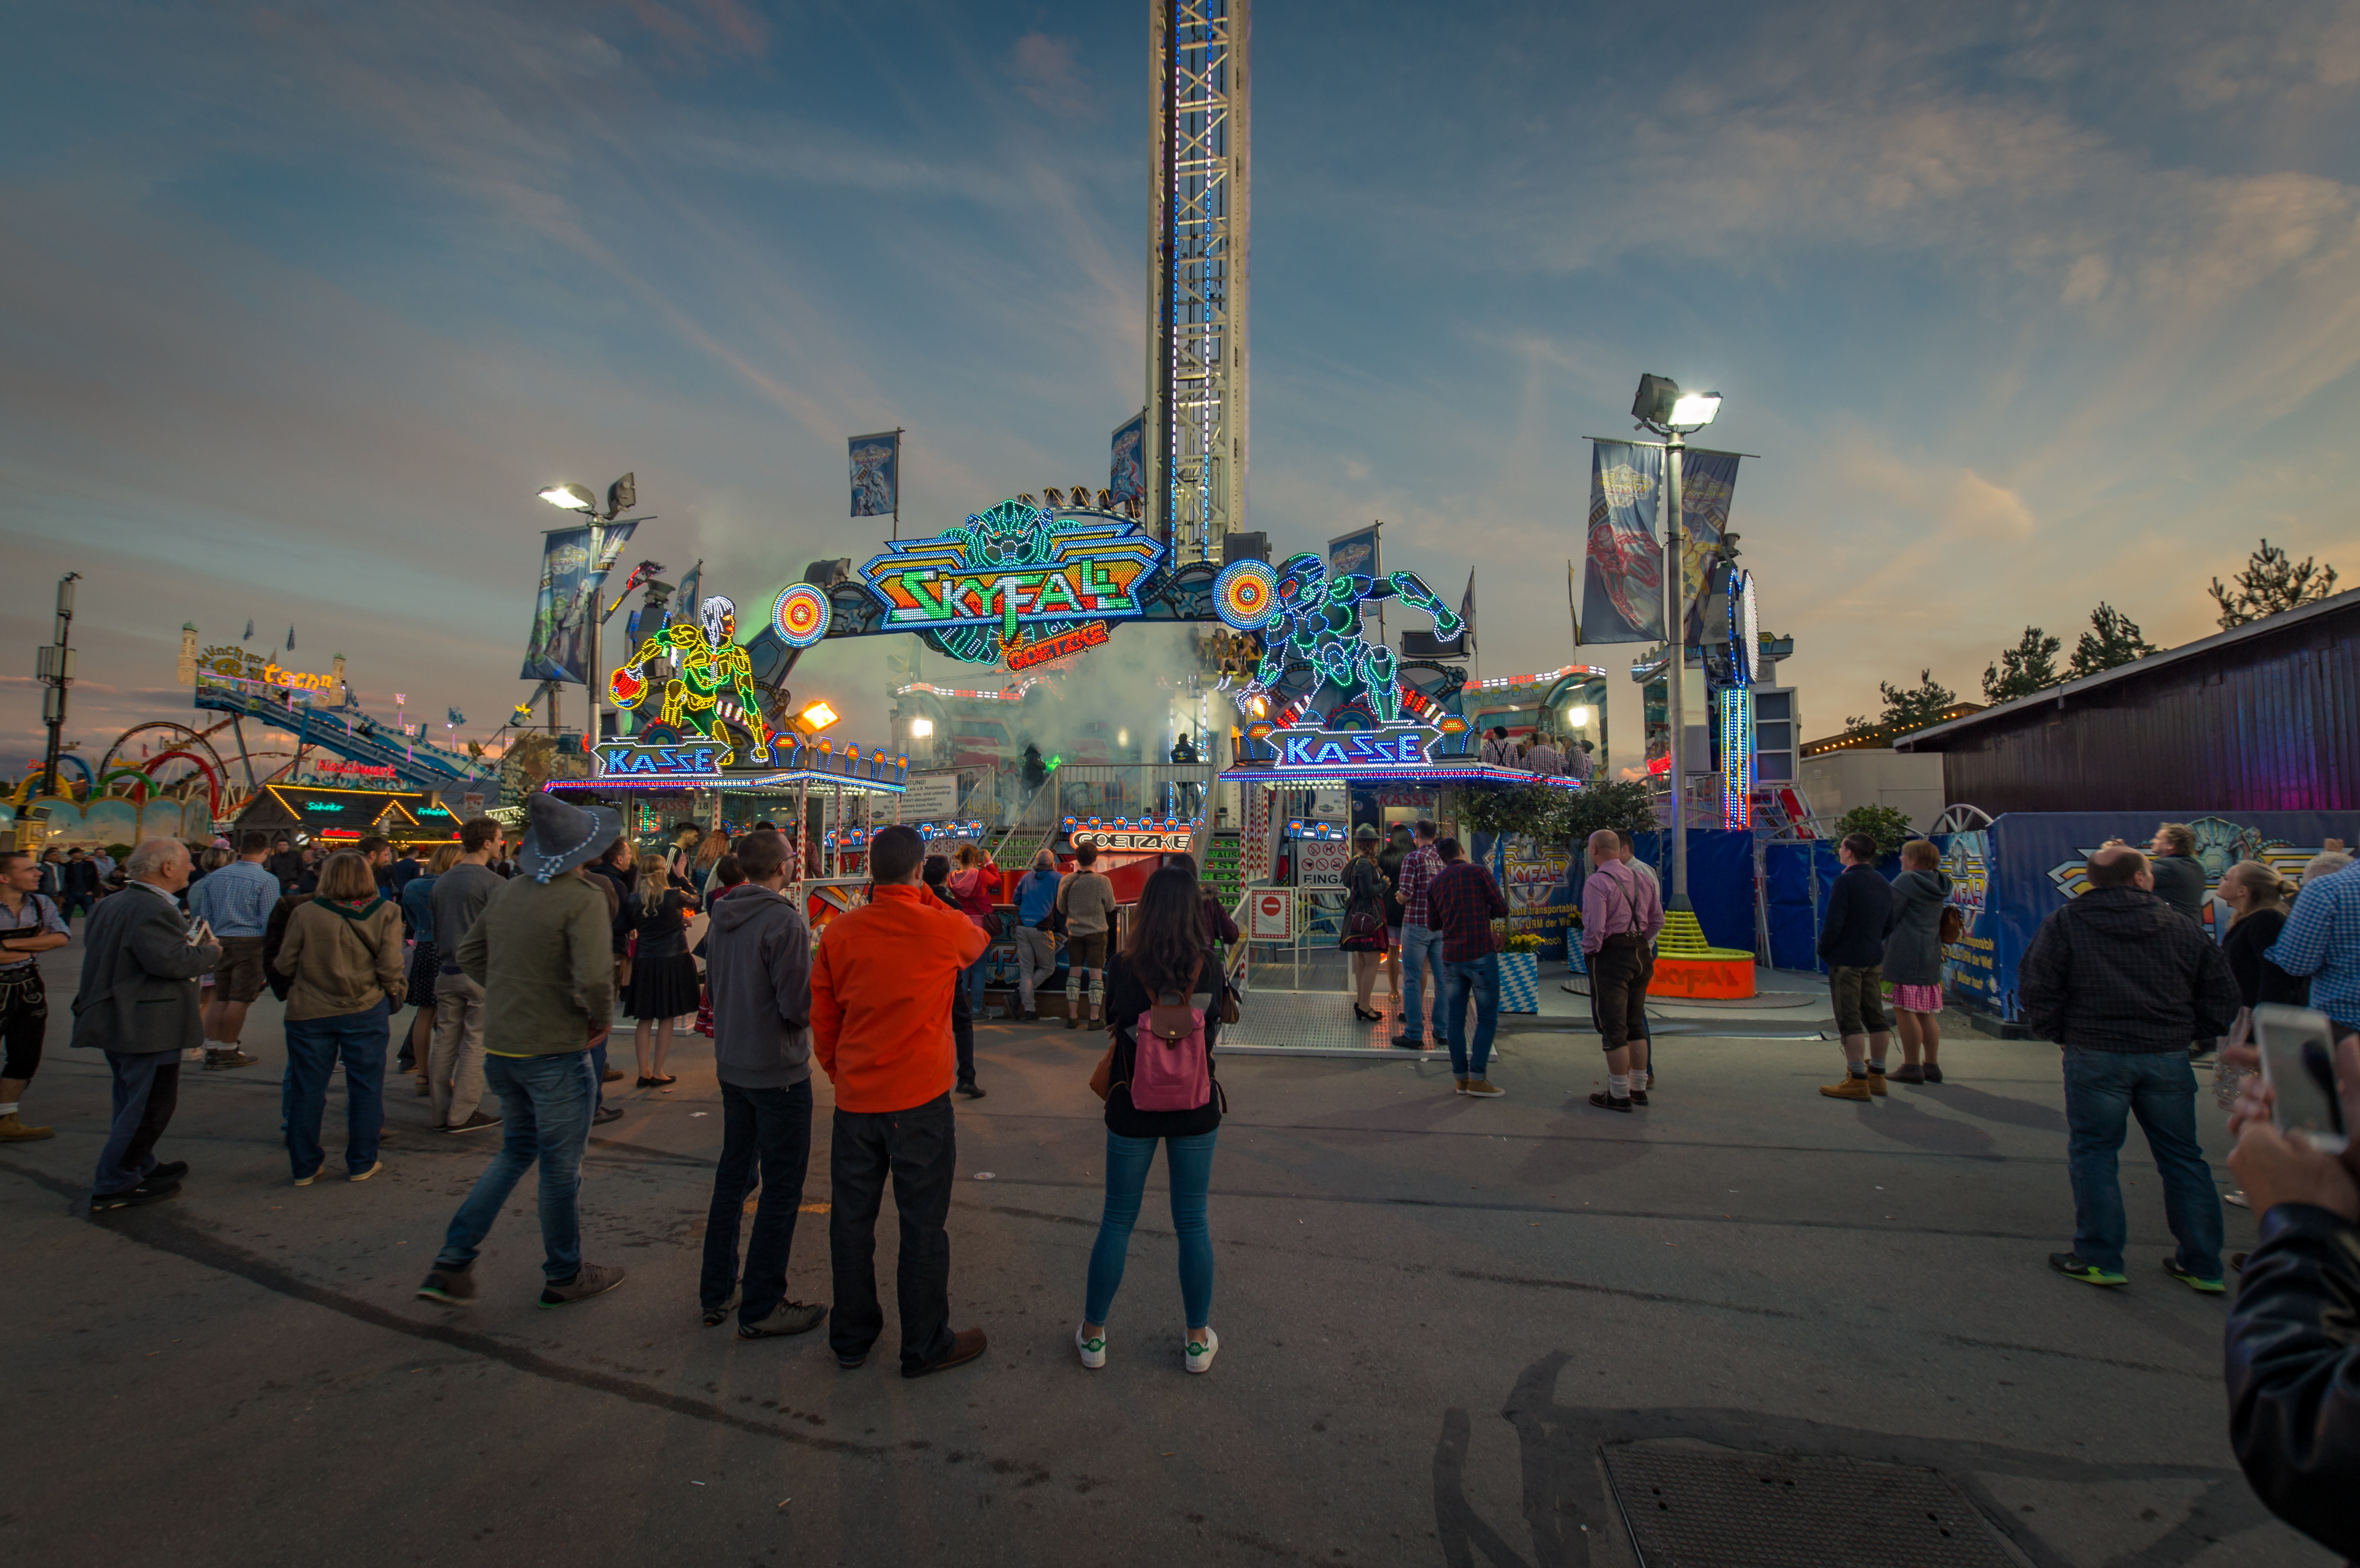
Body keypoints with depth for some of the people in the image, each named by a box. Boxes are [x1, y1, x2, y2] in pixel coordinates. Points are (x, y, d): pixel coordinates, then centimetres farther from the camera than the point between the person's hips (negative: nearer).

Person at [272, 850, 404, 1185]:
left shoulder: (305, 914, -7)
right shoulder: (386, 912, -8)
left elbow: (285, 965, 0)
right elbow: (390, 967, -11)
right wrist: (392, 993, 7)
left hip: (308, 1012, 1)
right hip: (365, 1010, -1)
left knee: (306, 1089, 13)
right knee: (365, 1087, 10)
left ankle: (305, 1166, 23)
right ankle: (361, 1164, 17)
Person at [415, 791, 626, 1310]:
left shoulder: (508, 891, 4)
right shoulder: (584, 900, -20)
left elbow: (470, 954, 14)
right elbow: (594, 978, -28)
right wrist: (602, 1018, -10)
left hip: (500, 1047, 7)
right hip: (555, 1052, -7)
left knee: (516, 1152, 26)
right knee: (561, 1169, 10)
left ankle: (451, 1263, 23)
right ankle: (564, 1277, 26)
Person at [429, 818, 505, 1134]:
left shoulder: (442, 881, 10)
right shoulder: (492, 882, -13)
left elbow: (436, 926, 19)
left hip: (447, 971, 7)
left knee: (445, 1041, 11)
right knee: (476, 1043, 0)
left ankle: (442, 1113, 18)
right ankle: (462, 1115, 3)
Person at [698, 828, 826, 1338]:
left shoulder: (720, 917, 3)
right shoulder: (784, 921, -21)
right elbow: (799, 1007, -23)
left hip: (731, 1065, 8)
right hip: (778, 1071, -8)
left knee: (732, 1175, 20)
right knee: (781, 1190, 4)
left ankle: (717, 1291, 32)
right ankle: (761, 1309, 13)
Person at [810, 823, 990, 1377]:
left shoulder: (839, 932, -4)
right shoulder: (944, 929, -13)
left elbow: (822, 1017, 5)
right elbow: (979, 939, 12)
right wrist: (924, 897, 9)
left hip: (855, 1098, 4)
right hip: (920, 1100, -4)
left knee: (852, 1219, 17)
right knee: (923, 1225, 9)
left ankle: (851, 1338, 33)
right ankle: (925, 1346, 22)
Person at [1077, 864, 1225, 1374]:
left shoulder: (1123, 966, -15)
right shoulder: (1210, 966, -13)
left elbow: (1113, 1023, 1)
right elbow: (1214, 1029, 2)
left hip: (1134, 1105, 0)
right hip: (1195, 1105, 1)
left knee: (1117, 1219, 14)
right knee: (1192, 1221, 14)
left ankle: (1093, 1334, 28)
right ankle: (1198, 1340, 27)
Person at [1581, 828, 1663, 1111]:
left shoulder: (1596, 882, -15)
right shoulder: (1642, 878, 9)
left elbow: (1595, 927, -21)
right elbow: (1658, 920, 12)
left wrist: (1589, 951, -5)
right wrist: (1642, 946, 18)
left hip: (1611, 953, -8)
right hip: (1641, 953, 8)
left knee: (1613, 1027, 0)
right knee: (1635, 1024, 17)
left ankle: (1620, 1095, 6)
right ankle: (1639, 1089, 25)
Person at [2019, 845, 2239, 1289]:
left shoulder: (2064, 923, -4)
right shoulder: (2182, 927, 6)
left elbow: (2037, 986, -8)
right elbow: (2223, 992, 9)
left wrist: (2056, 1033, 5)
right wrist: (2188, 1033, 18)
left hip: (2094, 1056, -3)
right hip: (2168, 1057, 4)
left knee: (2093, 1153, 5)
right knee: (2182, 1157, 15)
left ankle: (2100, 1259, 9)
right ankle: (2202, 1265, 23)